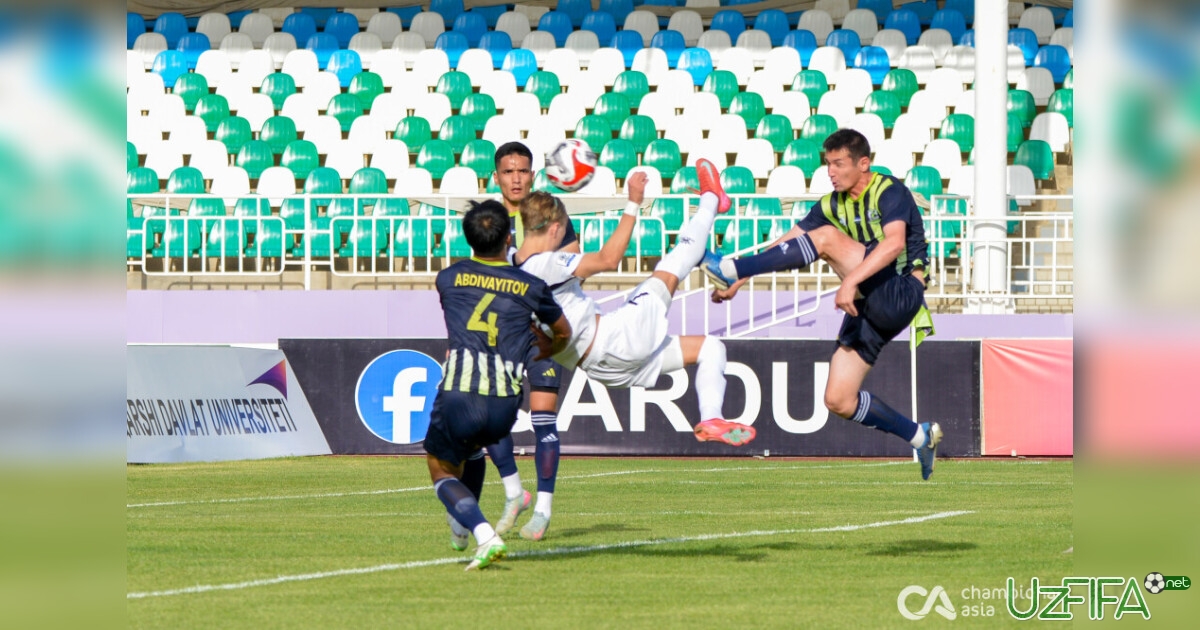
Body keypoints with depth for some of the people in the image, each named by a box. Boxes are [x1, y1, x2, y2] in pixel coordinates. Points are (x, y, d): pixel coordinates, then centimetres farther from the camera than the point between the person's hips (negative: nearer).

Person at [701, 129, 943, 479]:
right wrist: (741, 281, 0)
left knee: (827, 237, -24)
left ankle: (729, 267, -27)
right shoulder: (833, 206, 14)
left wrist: (851, 281, -39)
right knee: (838, 400, -2)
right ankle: (919, 437, 12)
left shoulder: (890, 193, -9)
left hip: (899, 294, -9)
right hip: (867, 306, 9)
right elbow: (785, 244, 11)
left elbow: (894, 243, -28)